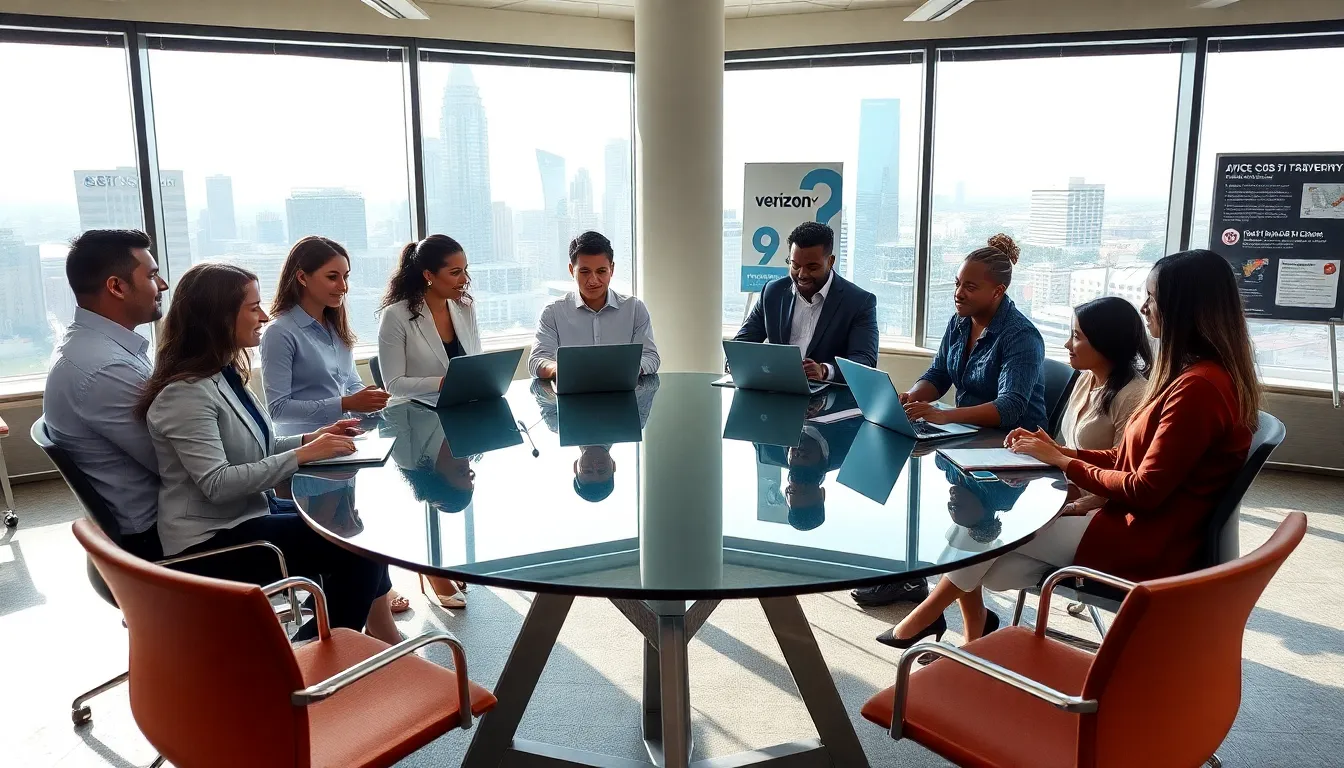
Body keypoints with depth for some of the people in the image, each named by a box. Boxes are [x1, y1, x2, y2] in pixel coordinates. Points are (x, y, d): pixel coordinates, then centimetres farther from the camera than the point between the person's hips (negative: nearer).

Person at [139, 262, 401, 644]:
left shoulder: (224, 375, 9)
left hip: (247, 516, 9)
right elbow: (216, 483, -26)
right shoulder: (186, 393, -19)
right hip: (211, 543, -9)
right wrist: (302, 456, -25)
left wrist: (310, 439, 0)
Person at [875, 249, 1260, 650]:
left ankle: (926, 614, 16)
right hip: (1135, 526, 9)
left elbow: (1145, 489, -21)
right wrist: (1057, 451, 2)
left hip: (1143, 548, -9)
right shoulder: (1190, 374, 12)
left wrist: (1064, 462, -11)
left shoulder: (1199, 387, -22)